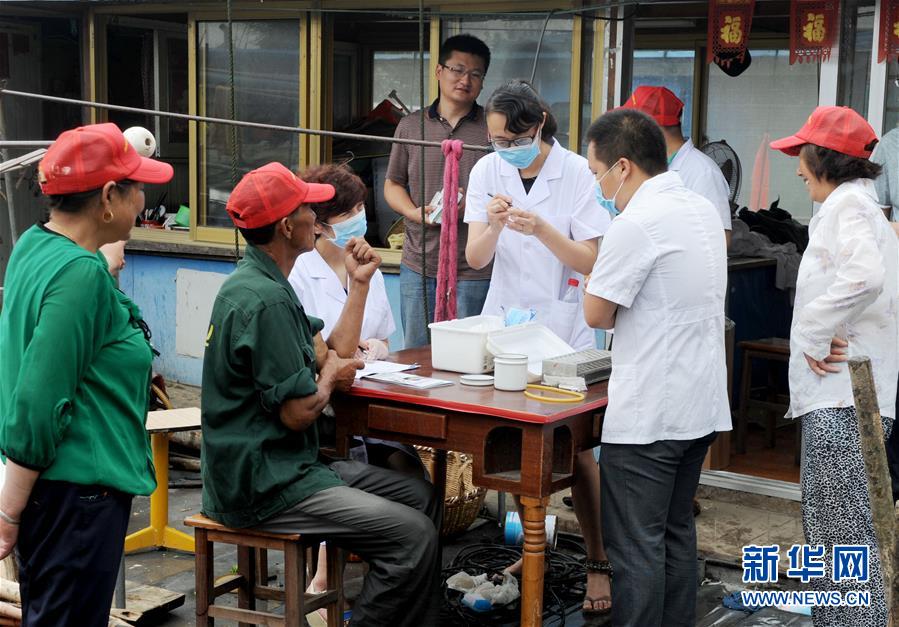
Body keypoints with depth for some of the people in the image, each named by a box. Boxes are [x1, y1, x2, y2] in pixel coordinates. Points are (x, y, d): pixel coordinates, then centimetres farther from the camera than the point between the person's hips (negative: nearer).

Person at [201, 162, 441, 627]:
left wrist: (359, 283, 11)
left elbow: (334, 355, 14)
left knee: (420, 496, 10)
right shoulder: (265, 300, -21)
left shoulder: (263, 283, 13)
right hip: (263, 485, -11)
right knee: (412, 534, -18)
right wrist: (330, 378, -1)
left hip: (285, 466, 11)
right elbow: (299, 413, -21)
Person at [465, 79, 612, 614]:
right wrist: (493, 226, -25)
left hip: (565, 328, -3)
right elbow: (475, 258, -4)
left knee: (577, 449, -3)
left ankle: (599, 564, 8)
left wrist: (541, 228, -27)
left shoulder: (576, 173, -10)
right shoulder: (487, 172, -1)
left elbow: (590, 261, -12)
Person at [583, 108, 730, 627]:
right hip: (703, 405, 9)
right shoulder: (704, 210, 10)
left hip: (648, 415, -9)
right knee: (677, 531, 18)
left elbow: (598, 314, -12)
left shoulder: (637, 224, -18)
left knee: (636, 545, -1)